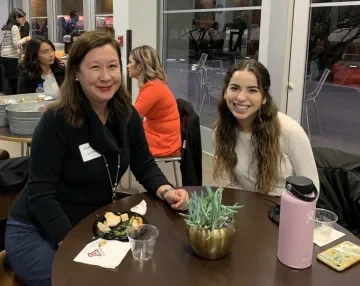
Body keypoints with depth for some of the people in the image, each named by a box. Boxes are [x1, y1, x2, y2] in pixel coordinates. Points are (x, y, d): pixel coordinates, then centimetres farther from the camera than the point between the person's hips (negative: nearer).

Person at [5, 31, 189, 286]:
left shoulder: (126, 115, -6)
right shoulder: (57, 122, -23)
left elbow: (144, 166, 2)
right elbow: (40, 194, -24)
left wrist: (167, 191, -18)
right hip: (37, 232, -5)